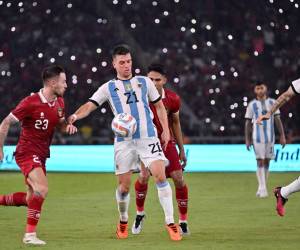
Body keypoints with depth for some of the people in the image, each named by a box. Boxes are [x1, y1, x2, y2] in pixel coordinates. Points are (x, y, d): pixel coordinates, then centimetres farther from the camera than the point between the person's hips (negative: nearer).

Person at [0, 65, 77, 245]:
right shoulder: (31, 102, -18)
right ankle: (30, 234, -17)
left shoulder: (59, 102, 4)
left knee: (32, 198, 13)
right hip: (27, 153, -8)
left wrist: (68, 126, -4)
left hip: (41, 156, 8)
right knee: (42, 189, -24)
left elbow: (60, 123, 21)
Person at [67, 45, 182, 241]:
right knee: (124, 186, 2)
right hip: (123, 141, 0)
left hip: (148, 137, 0)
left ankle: (170, 222, -10)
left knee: (160, 176, -15)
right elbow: (90, 105, -2)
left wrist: (166, 130, 8)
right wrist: (75, 116, -23)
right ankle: (123, 221, 28)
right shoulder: (108, 87, 9)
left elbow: (159, 106, 18)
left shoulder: (144, 82, 12)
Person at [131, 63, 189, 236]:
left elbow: (175, 123, 6)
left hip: (167, 142, 2)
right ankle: (140, 213, 6)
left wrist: (182, 150, 10)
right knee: (144, 176, -20)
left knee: (179, 179, -8)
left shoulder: (173, 99, -9)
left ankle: (183, 220, 7)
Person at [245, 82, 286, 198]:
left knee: (266, 162, 7)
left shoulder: (272, 103, 6)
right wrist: (247, 140, -2)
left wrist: (282, 136, -2)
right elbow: (247, 123, 3)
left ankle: (261, 188, 16)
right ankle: (263, 189, -12)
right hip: (257, 137, -3)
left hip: (270, 137, 3)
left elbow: (278, 120, 5)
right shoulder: (252, 105, 1)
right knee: (260, 162, -9)